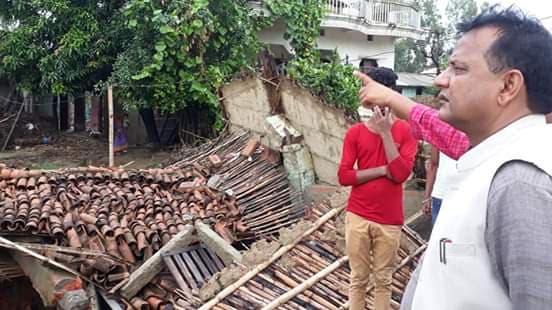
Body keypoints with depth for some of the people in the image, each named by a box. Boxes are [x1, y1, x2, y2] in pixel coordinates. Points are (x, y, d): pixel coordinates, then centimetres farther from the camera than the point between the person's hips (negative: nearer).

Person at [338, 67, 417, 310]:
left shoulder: (404, 131, -2)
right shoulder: (355, 132, -1)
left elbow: (401, 173, -15)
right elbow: (344, 176, -7)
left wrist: (386, 132, -16)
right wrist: (383, 170, -14)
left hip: (389, 220, 0)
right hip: (358, 216, 0)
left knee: (384, 279, 12)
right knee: (358, 278, 10)